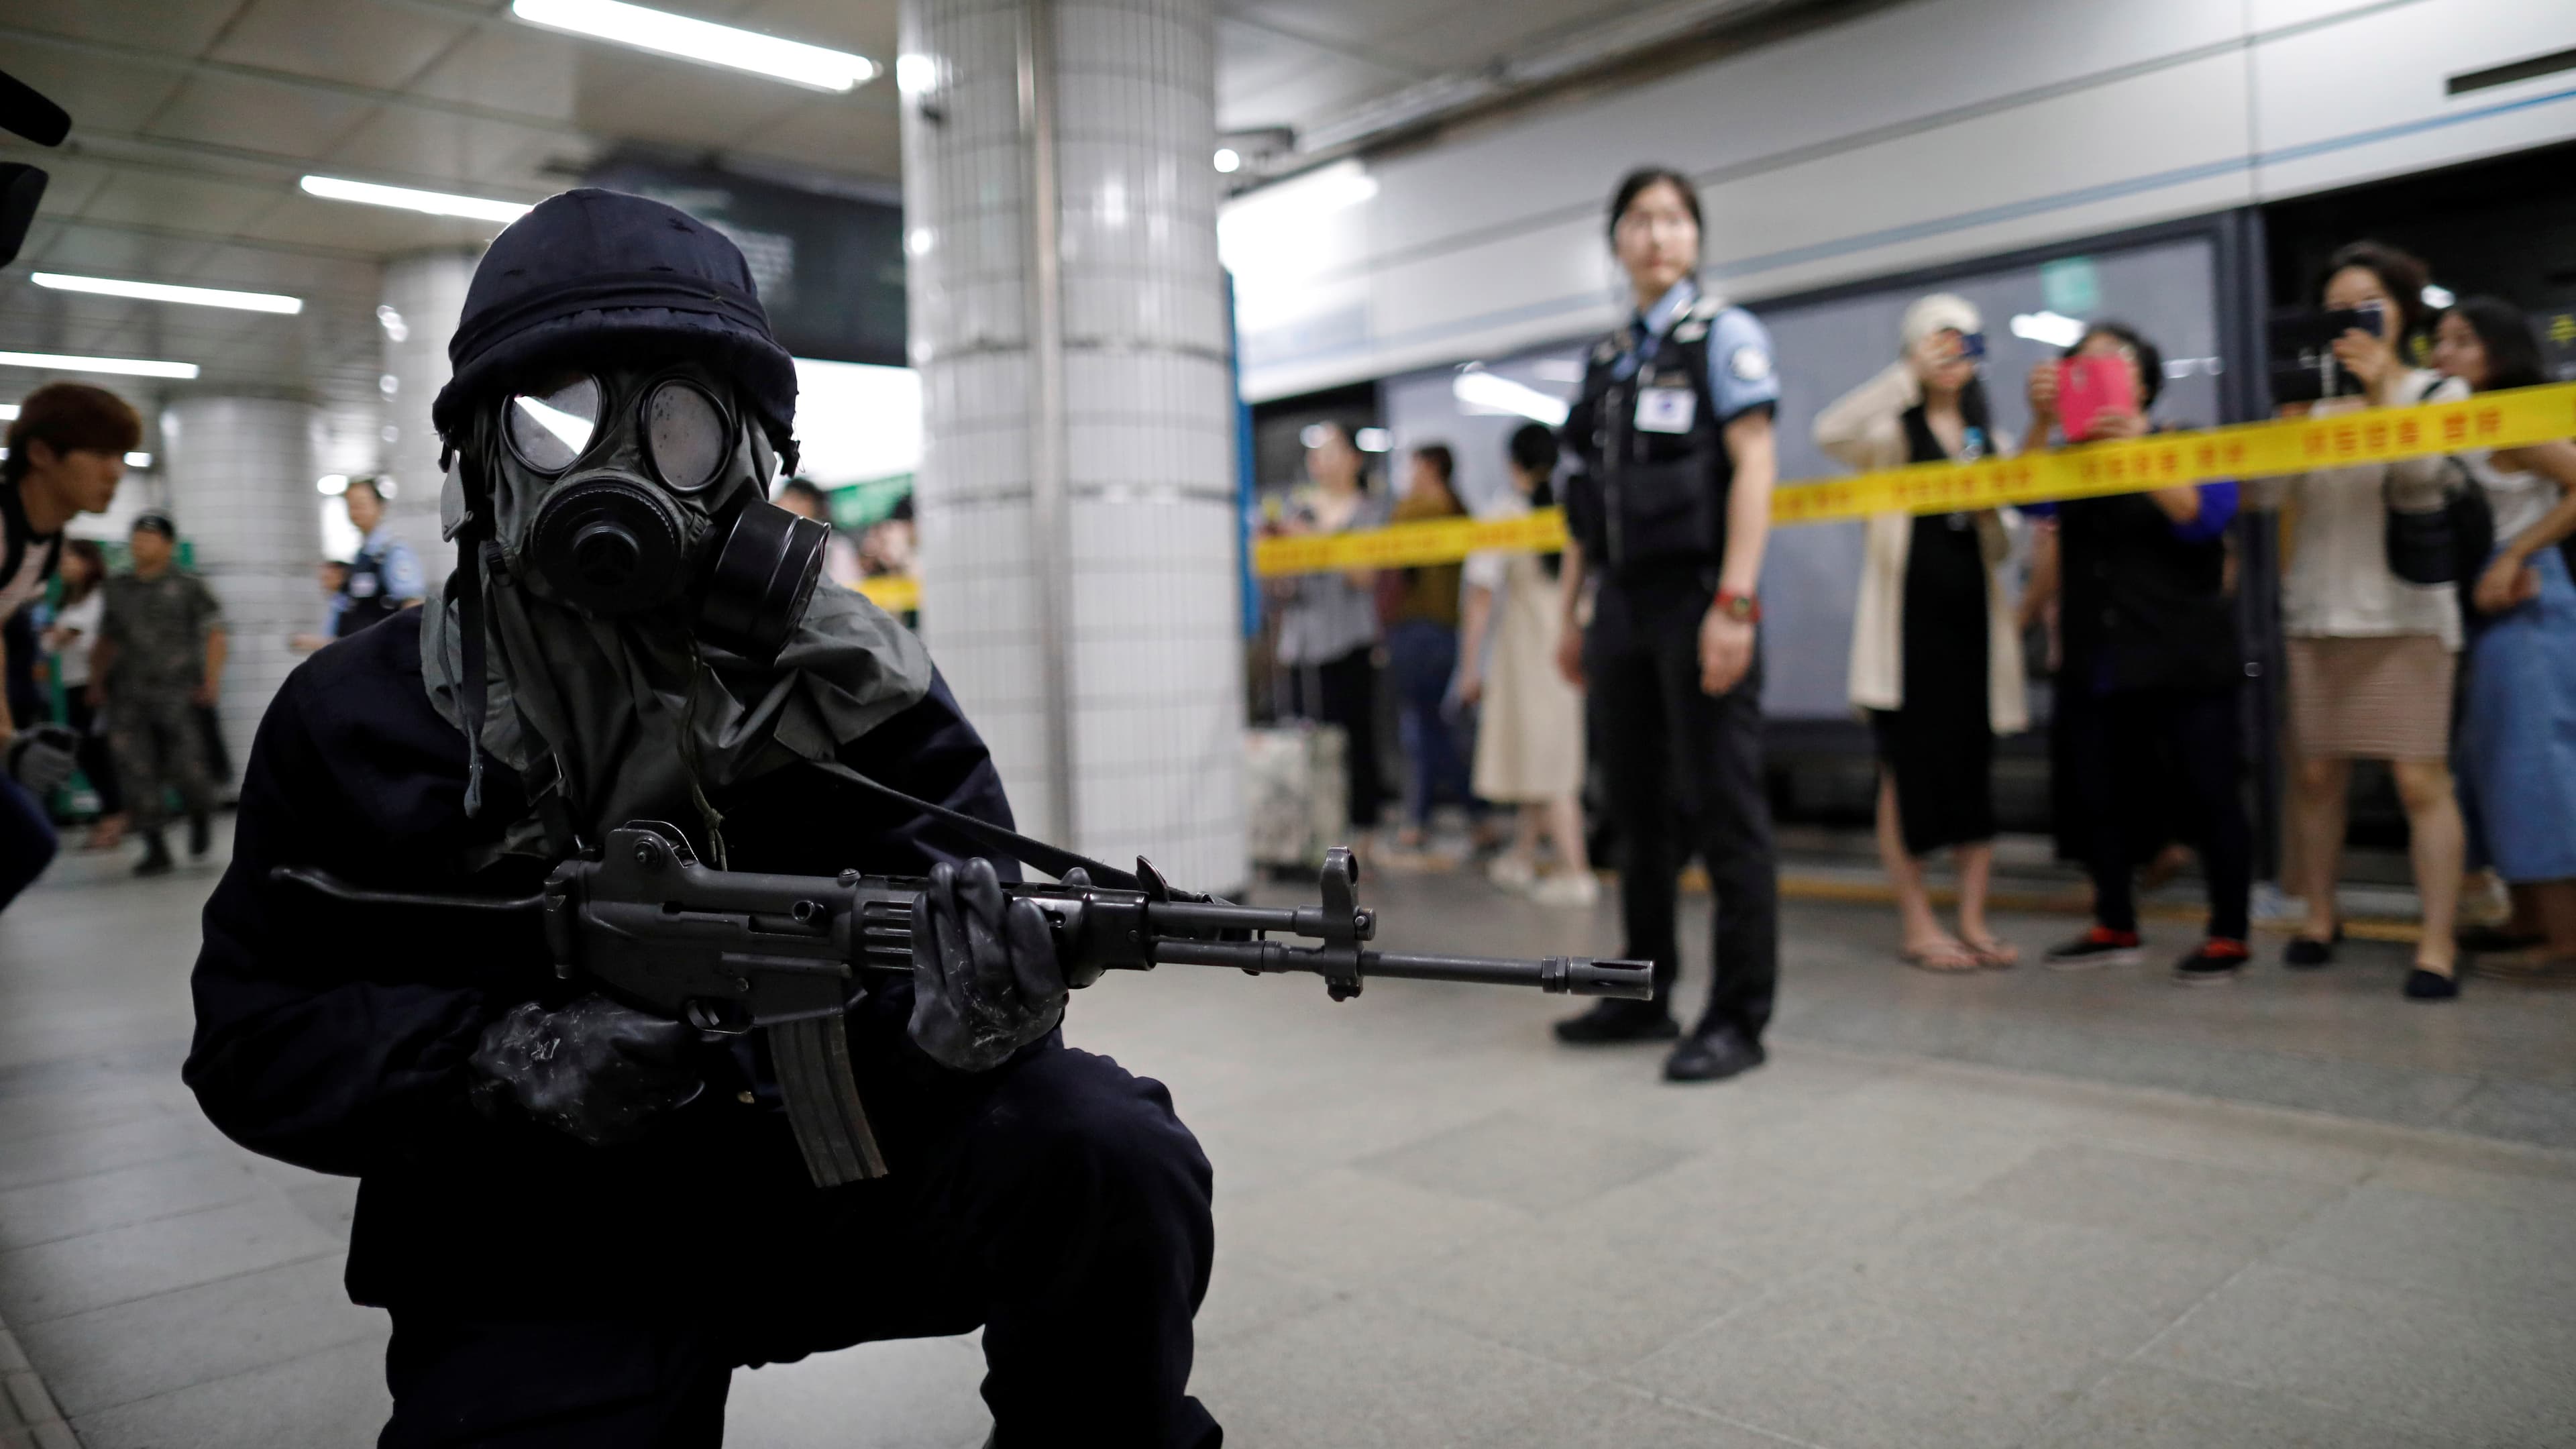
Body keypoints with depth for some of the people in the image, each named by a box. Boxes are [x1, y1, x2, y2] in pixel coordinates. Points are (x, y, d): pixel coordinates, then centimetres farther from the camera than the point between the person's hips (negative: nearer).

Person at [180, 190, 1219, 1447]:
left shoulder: (851, 682, -5)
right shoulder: (358, 718, -2)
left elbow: (965, 907, -10)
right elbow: (254, 1034, 0)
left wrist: (970, 1009, -35)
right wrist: (510, 1061, -20)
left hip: (826, 1170, 0)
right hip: (540, 1278, 1)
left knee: (1108, 1151, -25)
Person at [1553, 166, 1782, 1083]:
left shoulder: (1722, 334, 0)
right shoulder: (1606, 360, 17)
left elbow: (1754, 466, -10)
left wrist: (1734, 603, -18)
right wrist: (1572, 614, 14)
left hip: (1696, 596, -6)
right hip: (1623, 606, 6)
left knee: (1723, 809, -3)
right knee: (1639, 808, 11)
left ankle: (1739, 1017, 5)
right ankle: (1645, 995, 22)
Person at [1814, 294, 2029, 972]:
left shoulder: (1988, 439, 18)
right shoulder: (1894, 433, 3)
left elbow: (2003, 546, 20)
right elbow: (1832, 432, -20)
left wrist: (1994, 514, -2)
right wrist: (1911, 373, -17)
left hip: (1973, 614, 5)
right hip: (1906, 616, -5)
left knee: (1976, 769, 4)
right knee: (1907, 771, -3)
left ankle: (1973, 920, 11)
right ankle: (1918, 927, 3)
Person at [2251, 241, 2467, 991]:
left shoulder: (2439, 390, 6)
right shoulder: (2314, 400, 9)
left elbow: (2422, 471, -12)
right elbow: (2270, 494, -3)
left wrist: (2383, 387, -18)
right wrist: (2292, 408, -11)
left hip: (2407, 611, -2)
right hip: (2319, 611, 3)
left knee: (2420, 778, -8)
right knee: (2318, 773, 6)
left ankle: (2438, 941, -4)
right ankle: (2319, 916, 19)